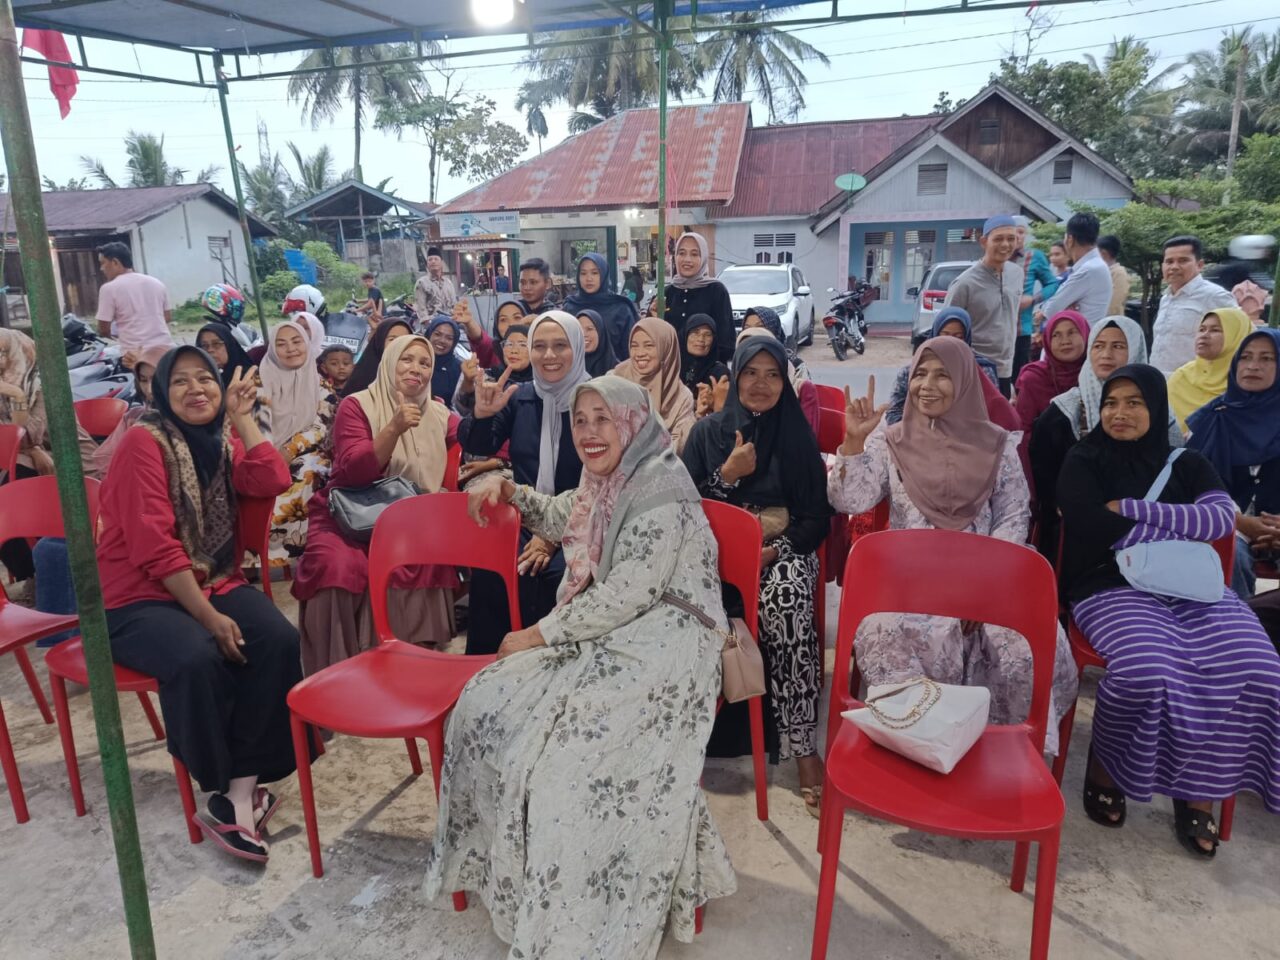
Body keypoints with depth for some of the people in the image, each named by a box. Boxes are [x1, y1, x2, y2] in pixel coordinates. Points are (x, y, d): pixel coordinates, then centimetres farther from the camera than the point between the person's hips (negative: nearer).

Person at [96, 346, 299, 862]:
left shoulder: (222, 440, 10)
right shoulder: (144, 442, -11)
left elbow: (272, 482, -8)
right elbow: (155, 547, -19)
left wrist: (242, 416, -7)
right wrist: (211, 619, -22)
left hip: (214, 582, 6)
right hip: (140, 596, -6)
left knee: (279, 640, -22)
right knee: (196, 658, -34)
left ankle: (243, 786, -17)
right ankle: (224, 787, -13)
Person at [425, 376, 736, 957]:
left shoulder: (659, 487, -17)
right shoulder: (605, 482, 12)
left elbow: (628, 593, -23)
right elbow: (561, 522, 33)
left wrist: (539, 635, -14)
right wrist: (509, 492, 15)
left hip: (661, 644, -9)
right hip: (608, 634, 9)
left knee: (565, 747, -24)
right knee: (487, 701, -2)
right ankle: (505, 860, 15)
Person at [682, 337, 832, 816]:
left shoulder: (797, 435, 8)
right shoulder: (709, 430, 9)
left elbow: (819, 516, 4)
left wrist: (776, 549, -13)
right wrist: (727, 475, -11)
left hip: (784, 547, 0)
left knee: (786, 603, -36)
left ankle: (802, 746, -29)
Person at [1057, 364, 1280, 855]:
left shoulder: (1186, 463, 16)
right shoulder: (1083, 463, 5)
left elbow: (1224, 516, -5)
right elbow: (1107, 534, -10)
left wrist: (1133, 509, -11)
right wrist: (1187, 525, -1)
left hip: (1192, 587, 4)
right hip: (1113, 587, -4)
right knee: (1147, 671, -33)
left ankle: (1198, 792, -3)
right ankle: (1104, 769, -4)